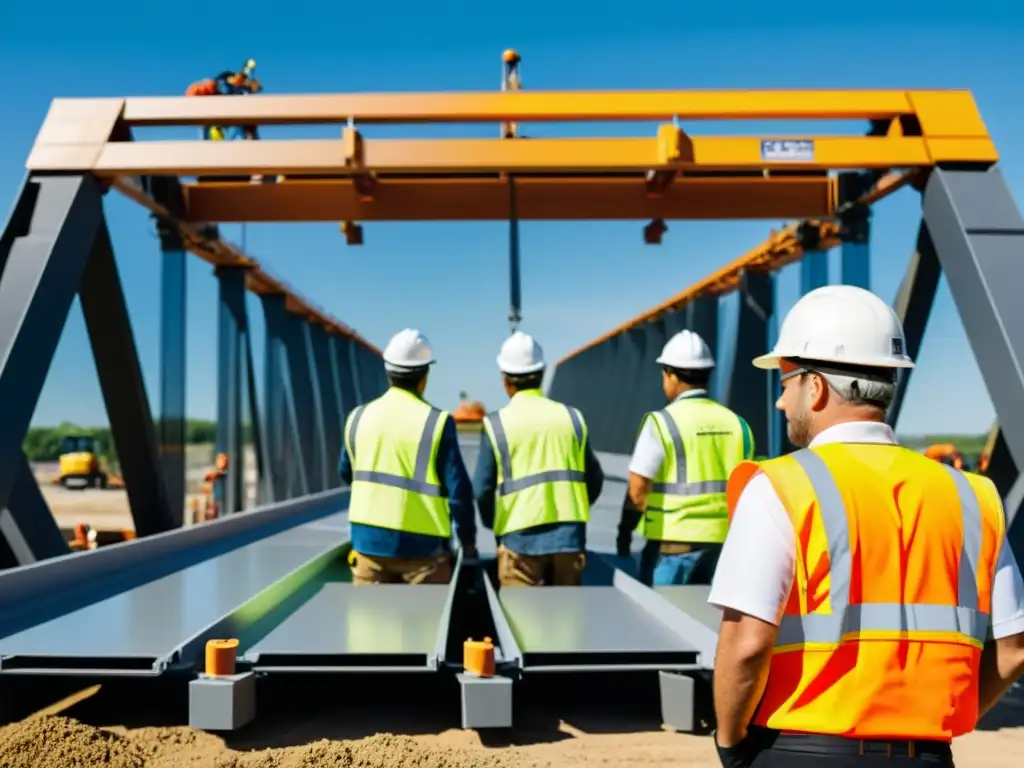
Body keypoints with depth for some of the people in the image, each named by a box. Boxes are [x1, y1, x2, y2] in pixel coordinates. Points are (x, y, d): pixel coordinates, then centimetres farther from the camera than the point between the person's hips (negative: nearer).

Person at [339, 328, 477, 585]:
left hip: (368, 542, 4)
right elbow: (458, 487, -10)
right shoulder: (437, 422, -11)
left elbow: (346, 474, 17)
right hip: (420, 547, -4)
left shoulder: (358, 417, 2)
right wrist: (468, 540, 2)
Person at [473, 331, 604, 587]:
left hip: (520, 537, -3)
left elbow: (482, 488, -3)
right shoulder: (571, 417, 6)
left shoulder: (497, 423, -4)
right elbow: (594, 479, 8)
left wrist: (495, 525, 14)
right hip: (569, 536, 3)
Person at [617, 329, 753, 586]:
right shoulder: (736, 423, 6)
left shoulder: (663, 422, -9)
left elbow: (639, 487, -12)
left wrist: (625, 531, 1)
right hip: (722, 542, 5)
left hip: (674, 543, -5)